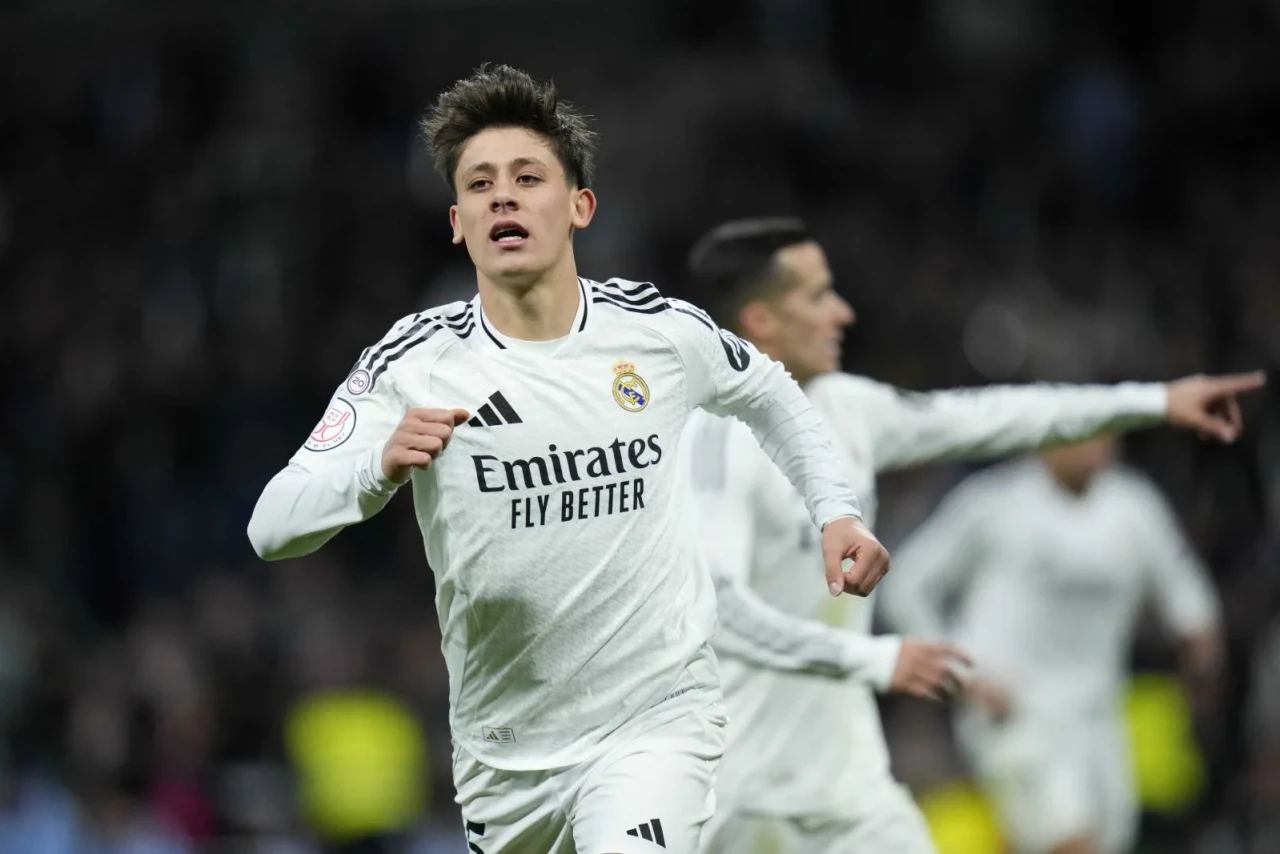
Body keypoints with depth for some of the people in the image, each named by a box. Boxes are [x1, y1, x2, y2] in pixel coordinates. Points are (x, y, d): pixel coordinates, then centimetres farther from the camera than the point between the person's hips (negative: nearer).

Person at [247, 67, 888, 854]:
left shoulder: (661, 330, -4)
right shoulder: (414, 363, -9)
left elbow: (770, 394, 20)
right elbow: (273, 529, -17)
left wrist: (835, 511, 8)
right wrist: (381, 467, -35)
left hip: (656, 721, -2)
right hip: (504, 750, 2)